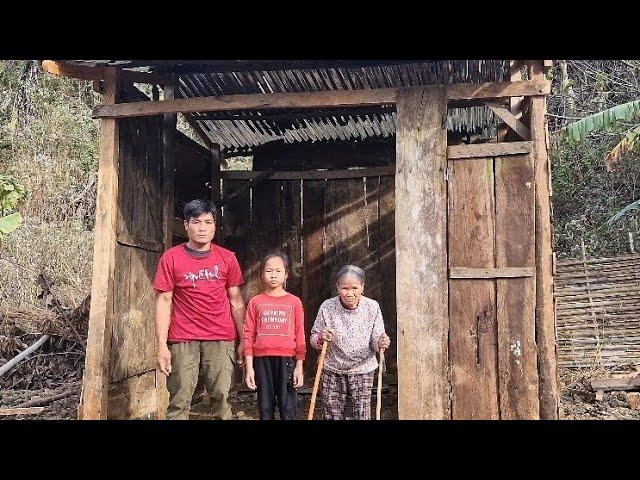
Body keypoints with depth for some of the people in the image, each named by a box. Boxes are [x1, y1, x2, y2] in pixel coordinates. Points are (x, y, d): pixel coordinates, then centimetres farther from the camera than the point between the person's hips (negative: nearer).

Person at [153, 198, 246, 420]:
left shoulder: (227, 258, 7)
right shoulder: (171, 258, 2)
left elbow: (235, 301, 10)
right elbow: (163, 301, 0)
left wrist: (243, 340, 8)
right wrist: (161, 345, -6)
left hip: (221, 339, 1)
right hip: (182, 340, -1)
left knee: (221, 398, 0)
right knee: (179, 401, -1)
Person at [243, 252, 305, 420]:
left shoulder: (294, 302, 3)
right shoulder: (255, 302, 5)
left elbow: (300, 336, 4)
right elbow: (248, 335, 4)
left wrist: (299, 367, 1)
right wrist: (249, 367, -1)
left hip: (286, 359, -1)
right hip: (262, 360, 1)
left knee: (287, 408, 1)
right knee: (265, 407, 8)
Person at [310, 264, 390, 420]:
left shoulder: (372, 307, -9)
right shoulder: (327, 307, -10)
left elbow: (375, 342, -4)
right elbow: (313, 340, -1)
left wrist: (381, 343, -26)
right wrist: (321, 338, -23)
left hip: (362, 369, -1)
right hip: (333, 369, 1)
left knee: (362, 414, -1)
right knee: (331, 415, 10)